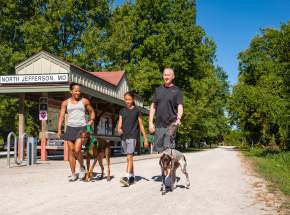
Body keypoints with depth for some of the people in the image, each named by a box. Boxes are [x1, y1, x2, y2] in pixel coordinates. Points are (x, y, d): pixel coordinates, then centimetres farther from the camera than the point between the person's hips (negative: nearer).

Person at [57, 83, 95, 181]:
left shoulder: (84, 101, 6)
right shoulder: (65, 102, 7)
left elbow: (92, 112, 18)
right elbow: (61, 116, 4)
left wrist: (91, 120, 1)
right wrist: (59, 130, -5)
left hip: (82, 128, -2)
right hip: (70, 128, 2)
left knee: (77, 150, -16)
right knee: (71, 151, 3)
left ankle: (82, 167, 10)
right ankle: (73, 174, 11)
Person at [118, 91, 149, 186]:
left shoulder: (136, 110, 1)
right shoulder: (122, 111, 12)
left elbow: (141, 126, 4)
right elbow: (120, 123, 6)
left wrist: (145, 139, 3)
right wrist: (119, 129, -18)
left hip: (133, 136, -5)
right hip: (124, 137, 5)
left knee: (129, 157, -16)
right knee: (129, 158, 13)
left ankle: (127, 177, -22)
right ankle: (132, 177, 23)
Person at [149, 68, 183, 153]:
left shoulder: (176, 91, 3)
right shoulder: (158, 90, 14)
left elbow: (180, 107, -6)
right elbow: (153, 107, 14)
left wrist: (178, 118, -26)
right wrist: (150, 123, 6)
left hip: (171, 124, -4)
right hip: (159, 125, 4)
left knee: (168, 149, -10)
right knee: (158, 149, 5)